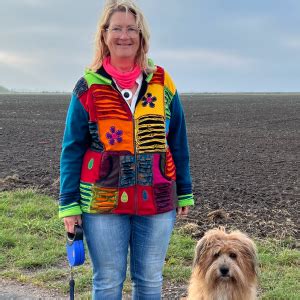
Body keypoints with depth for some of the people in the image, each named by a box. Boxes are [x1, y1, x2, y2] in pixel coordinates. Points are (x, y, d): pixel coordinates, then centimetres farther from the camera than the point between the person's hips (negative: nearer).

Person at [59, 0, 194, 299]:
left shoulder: (162, 83, 2)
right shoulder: (88, 87, -3)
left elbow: (178, 142, 8)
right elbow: (72, 150, -1)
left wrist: (184, 192, 8)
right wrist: (69, 203, -5)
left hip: (157, 200, 2)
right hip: (103, 203, -2)